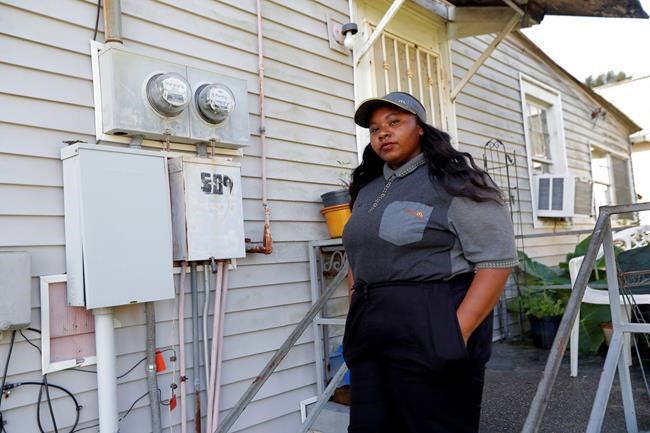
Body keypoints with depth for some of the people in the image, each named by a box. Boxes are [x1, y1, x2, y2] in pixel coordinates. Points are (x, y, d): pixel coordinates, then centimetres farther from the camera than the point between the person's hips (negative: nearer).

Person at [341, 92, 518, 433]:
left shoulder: (454, 181, -6)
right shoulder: (367, 189, 15)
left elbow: (495, 260, -12)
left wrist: (458, 331, -19)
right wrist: (356, 321, 14)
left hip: (431, 334, -6)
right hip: (371, 336, 7)